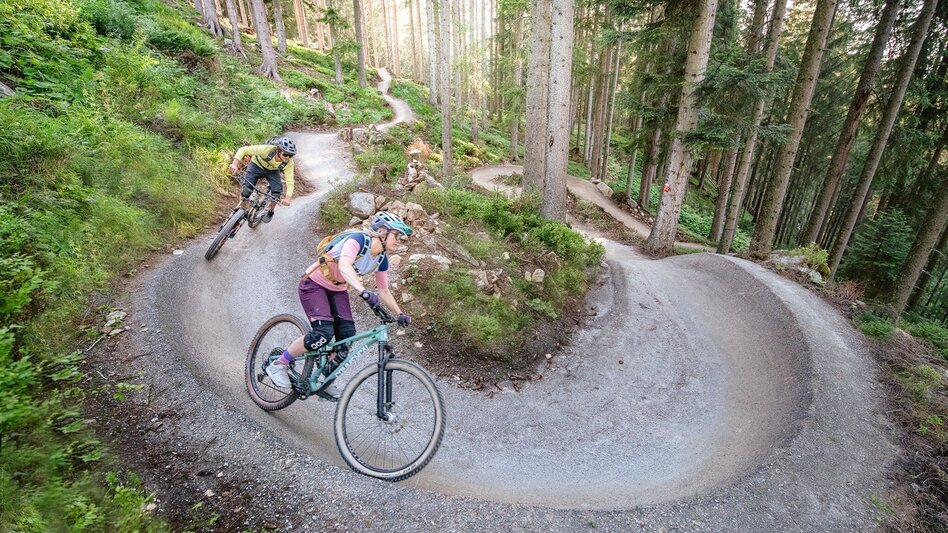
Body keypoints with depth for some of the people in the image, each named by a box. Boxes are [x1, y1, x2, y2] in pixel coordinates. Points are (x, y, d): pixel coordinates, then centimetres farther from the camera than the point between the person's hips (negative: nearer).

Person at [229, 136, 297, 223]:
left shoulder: (289, 163, -33)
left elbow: (290, 182, -33)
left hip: (272, 171, 2)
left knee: (277, 190, -19)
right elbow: (243, 149, -36)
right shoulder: (267, 149, -40)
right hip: (256, 165, -1)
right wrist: (235, 164, -50)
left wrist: (288, 198, -49)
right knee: (247, 188, -15)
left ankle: (270, 211, 9)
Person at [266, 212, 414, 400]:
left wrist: (400, 314, -5)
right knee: (323, 333, -23)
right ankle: (278, 365, 0)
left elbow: (383, 291, 5)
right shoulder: (358, 239, -25)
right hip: (314, 284, -7)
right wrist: (365, 292, -56)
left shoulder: (381, 258, -3)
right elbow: (344, 266, -43)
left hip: (337, 290, 7)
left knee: (348, 336, -9)